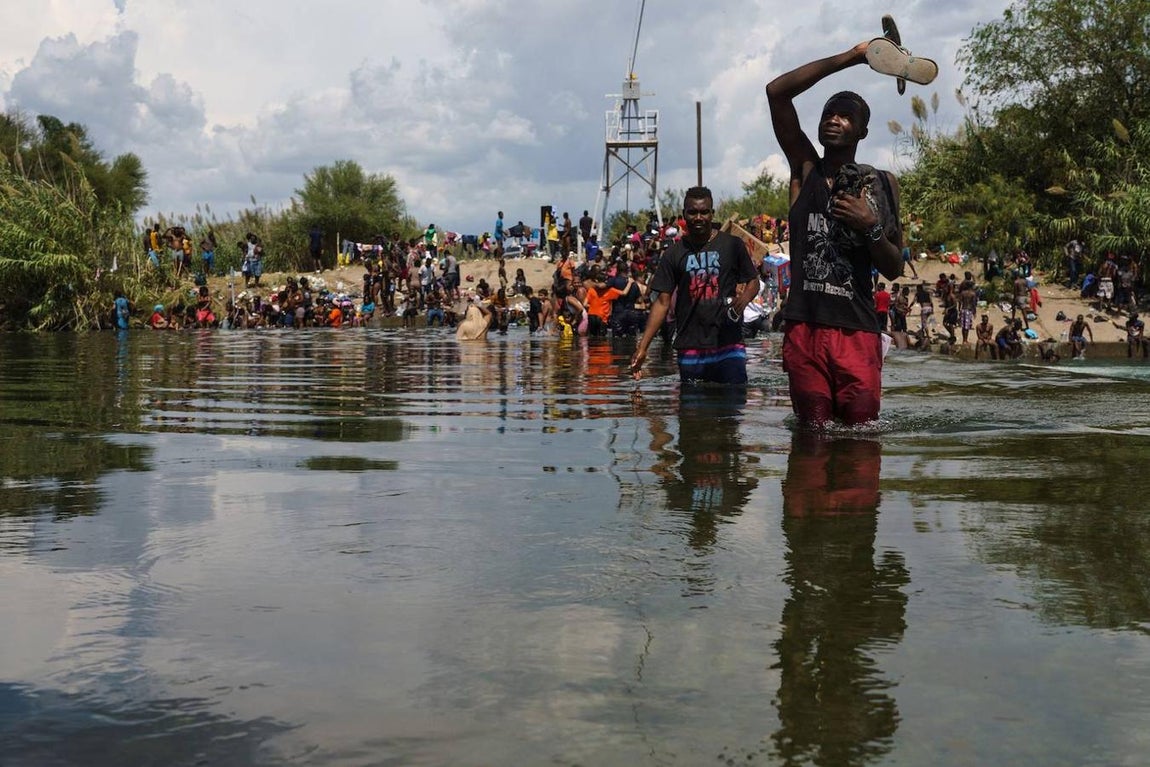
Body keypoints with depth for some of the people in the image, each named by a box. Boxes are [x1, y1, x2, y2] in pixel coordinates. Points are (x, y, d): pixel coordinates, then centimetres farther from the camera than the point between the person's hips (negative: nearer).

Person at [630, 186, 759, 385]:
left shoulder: (732, 245, 4)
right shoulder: (674, 253, 8)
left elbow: (753, 281, 12)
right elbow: (662, 302, 7)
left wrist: (743, 299, -14)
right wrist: (642, 347, -1)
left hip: (728, 346, -2)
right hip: (689, 349, 2)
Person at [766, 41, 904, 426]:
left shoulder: (882, 185, 11)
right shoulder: (805, 169, 10)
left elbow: (894, 270, 10)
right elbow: (777, 92, -2)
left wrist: (871, 228, -9)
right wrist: (851, 56, -2)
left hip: (858, 333, 0)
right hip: (804, 330, 0)